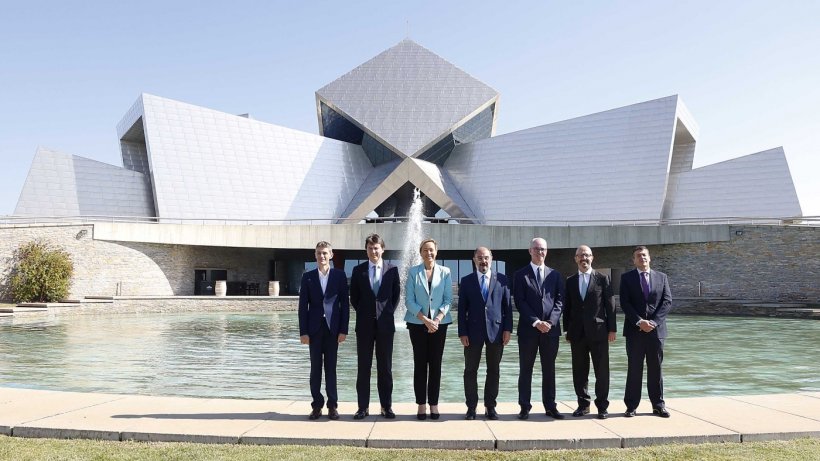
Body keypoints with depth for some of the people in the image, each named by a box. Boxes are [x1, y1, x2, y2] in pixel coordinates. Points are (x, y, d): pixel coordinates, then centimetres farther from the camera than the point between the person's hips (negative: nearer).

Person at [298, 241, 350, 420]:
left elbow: (345, 303, 1)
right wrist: (303, 332, -4)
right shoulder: (308, 277, 5)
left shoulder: (339, 275, 3)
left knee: (331, 367, 5)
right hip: (314, 329, 1)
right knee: (315, 368, 5)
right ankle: (317, 405, 13)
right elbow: (303, 306, 3)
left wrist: (343, 330, -5)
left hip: (333, 328, -1)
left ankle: (332, 405, 12)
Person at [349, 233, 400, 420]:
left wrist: (388, 313, 4)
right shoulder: (358, 270, 4)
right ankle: (363, 407, 12)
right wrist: (363, 313, 6)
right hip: (365, 324, 1)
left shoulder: (392, 270, 3)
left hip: (385, 323, 0)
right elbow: (354, 297, 10)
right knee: (363, 367, 5)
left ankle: (386, 406, 14)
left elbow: (396, 294, 9)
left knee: (385, 367, 6)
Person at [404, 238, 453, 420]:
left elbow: (448, 299, 1)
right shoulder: (413, 272, 0)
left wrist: (437, 320, -13)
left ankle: (434, 403, 12)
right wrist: (426, 320, -12)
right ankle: (421, 404, 10)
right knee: (420, 363, 3)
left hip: (439, 323, 1)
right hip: (418, 323, -1)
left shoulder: (445, 272, 3)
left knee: (435, 364, 4)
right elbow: (409, 300, -3)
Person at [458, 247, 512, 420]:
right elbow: (462, 308, 2)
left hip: (496, 330, 1)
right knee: (470, 371, 4)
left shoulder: (502, 279, 6)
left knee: (494, 371, 6)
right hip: (473, 331, 0)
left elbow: (507, 305, 6)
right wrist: (462, 332, -5)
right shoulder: (466, 281, 5)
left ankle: (490, 406, 16)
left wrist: (508, 329, -1)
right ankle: (471, 407, 13)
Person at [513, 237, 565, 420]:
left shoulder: (555, 274, 11)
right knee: (525, 369, 3)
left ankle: (550, 406, 16)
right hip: (528, 328, -2)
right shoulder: (521, 275, 2)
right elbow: (520, 302, -5)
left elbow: (559, 300, 5)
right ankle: (525, 407, 10)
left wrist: (551, 321, -9)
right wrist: (536, 322, -14)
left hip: (551, 328, 3)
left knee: (549, 369, 8)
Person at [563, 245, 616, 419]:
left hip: (598, 331, -2)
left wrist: (612, 329, -3)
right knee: (579, 371, 7)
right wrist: (567, 330, 6)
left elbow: (610, 305, 1)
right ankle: (583, 404, 18)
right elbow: (567, 307, 10)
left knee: (602, 370, 2)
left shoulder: (603, 278, 2)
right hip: (577, 333, 2)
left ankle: (602, 405, 12)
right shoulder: (570, 281, 9)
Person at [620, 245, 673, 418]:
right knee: (634, 369, 2)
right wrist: (639, 322, -14)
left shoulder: (661, 277, 9)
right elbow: (625, 303, -3)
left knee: (656, 369, 8)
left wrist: (653, 321, -11)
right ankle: (631, 406, 7)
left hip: (656, 329, 2)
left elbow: (667, 302, 1)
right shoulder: (627, 278, 4)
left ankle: (658, 405, 16)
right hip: (634, 330, -1)